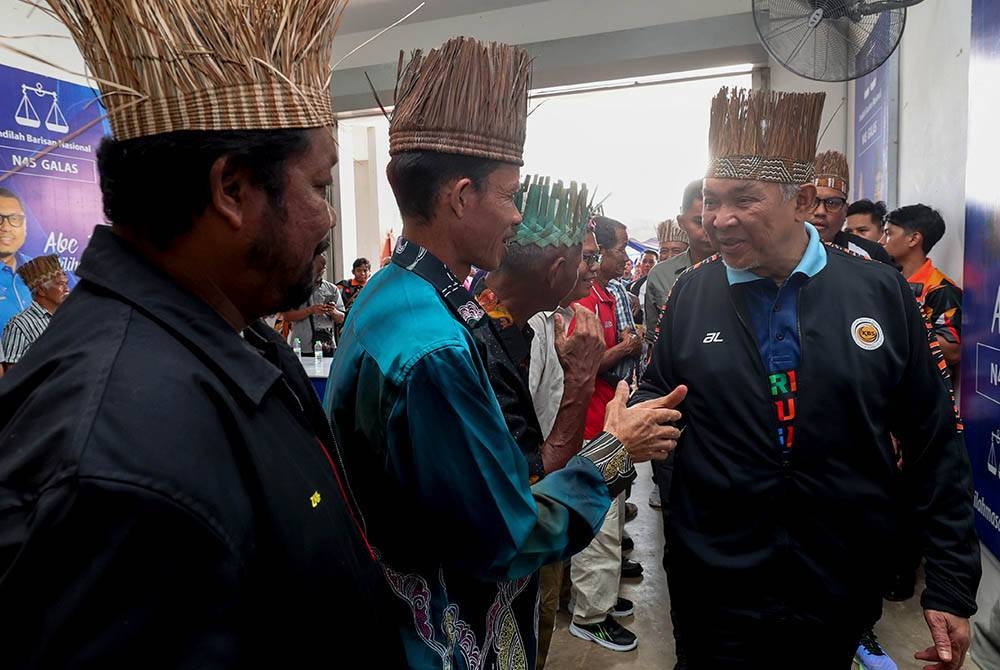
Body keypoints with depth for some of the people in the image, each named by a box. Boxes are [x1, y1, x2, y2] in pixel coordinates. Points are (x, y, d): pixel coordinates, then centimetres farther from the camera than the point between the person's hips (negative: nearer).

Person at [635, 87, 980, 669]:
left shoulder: (882, 292, -7)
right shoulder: (691, 293, -5)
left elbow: (935, 445, -2)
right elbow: (658, 396, 6)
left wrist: (952, 583, 0)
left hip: (843, 589, 1)